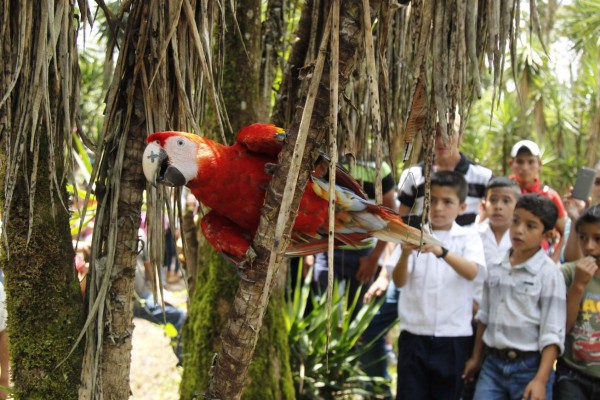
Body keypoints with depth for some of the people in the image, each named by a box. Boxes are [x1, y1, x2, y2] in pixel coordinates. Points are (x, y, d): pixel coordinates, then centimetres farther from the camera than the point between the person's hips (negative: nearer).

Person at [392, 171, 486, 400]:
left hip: (453, 338, 0)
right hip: (414, 335, 0)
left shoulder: (469, 237, 2)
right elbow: (399, 281, -8)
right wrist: (405, 254, -28)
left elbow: (472, 272, -18)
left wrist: (441, 251, -35)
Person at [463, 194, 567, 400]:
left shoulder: (549, 274, -9)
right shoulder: (495, 268, 7)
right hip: (493, 363, 5)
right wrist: (476, 358, 20)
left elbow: (552, 334, -12)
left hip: (529, 366, -5)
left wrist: (541, 380, -18)